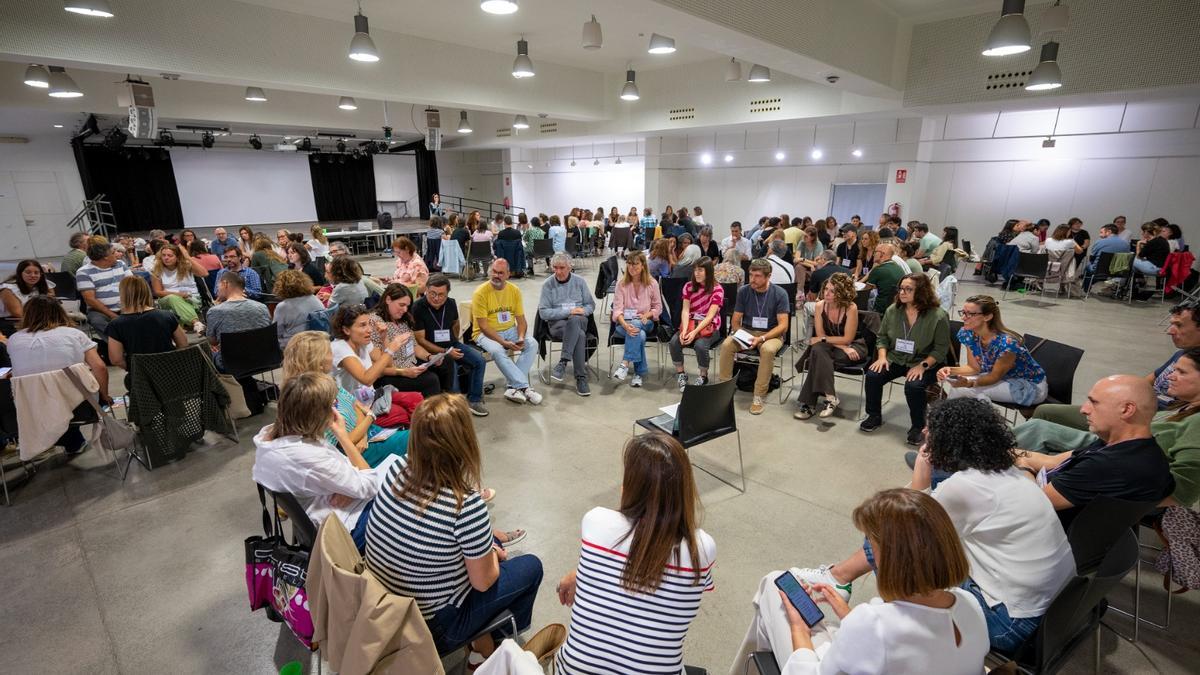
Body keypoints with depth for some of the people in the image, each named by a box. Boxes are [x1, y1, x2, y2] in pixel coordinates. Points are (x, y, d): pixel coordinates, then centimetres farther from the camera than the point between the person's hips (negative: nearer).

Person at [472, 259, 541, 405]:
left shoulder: (514, 290, 1)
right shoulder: (480, 292, -13)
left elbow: (521, 319, 4)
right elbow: (483, 326, -16)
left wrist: (521, 337, -16)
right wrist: (503, 342, -24)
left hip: (510, 330, 5)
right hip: (486, 334, -4)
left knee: (532, 344, -20)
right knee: (497, 350, -35)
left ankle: (513, 386, -21)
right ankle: (524, 387, -27)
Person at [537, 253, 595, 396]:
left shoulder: (579, 281, 9)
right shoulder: (548, 285, 2)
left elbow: (591, 305, 13)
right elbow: (543, 313, -6)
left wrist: (582, 311, -11)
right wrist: (568, 311, -15)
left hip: (579, 321, 2)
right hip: (557, 323, -2)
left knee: (574, 320, -36)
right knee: (580, 335, -34)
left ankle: (563, 362, -36)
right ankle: (581, 378, -34)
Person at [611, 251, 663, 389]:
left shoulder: (652, 283, 2)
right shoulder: (621, 284, -1)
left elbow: (658, 307, 9)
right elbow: (617, 309, -9)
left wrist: (647, 315, -14)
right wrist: (625, 325, -28)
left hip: (645, 323, 1)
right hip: (624, 323, 0)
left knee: (636, 324, -37)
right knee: (640, 335, -35)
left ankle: (625, 364, -38)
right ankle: (639, 372, -26)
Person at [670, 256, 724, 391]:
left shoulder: (717, 289, -9)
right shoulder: (689, 286, 3)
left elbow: (710, 316, -17)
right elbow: (685, 310, -6)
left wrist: (695, 332, -28)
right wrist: (684, 330, -23)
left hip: (709, 326, -3)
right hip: (690, 323, 4)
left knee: (700, 345, -33)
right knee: (674, 341, -24)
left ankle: (703, 376, -6)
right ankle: (680, 373, -2)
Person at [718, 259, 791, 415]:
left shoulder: (780, 294, -9)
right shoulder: (743, 291, -2)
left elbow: (783, 326, -12)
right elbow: (735, 320, 3)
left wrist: (762, 338, -25)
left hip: (771, 334, -2)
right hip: (746, 331, 3)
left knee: (768, 349, -37)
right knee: (726, 345, -28)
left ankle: (759, 396, -27)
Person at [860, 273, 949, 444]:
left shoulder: (938, 316, -13)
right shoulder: (893, 310, 0)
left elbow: (941, 349, -11)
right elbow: (882, 337, 9)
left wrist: (922, 366, -23)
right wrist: (882, 356, -8)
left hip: (925, 364, -4)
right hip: (896, 359, 4)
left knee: (913, 386, -32)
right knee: (872, 376, -19)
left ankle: (918, 426, -5)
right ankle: (874, 416, 3)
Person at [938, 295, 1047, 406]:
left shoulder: (1006, 343, -32)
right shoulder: (968, 334, -12)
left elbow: (995, 376, -22)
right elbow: (974, 367, -3)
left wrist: (969, 383, -40)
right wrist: (951, 370, -23)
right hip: (1003, 378, 6)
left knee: (961, 388, -24)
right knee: (949, 383, -12)